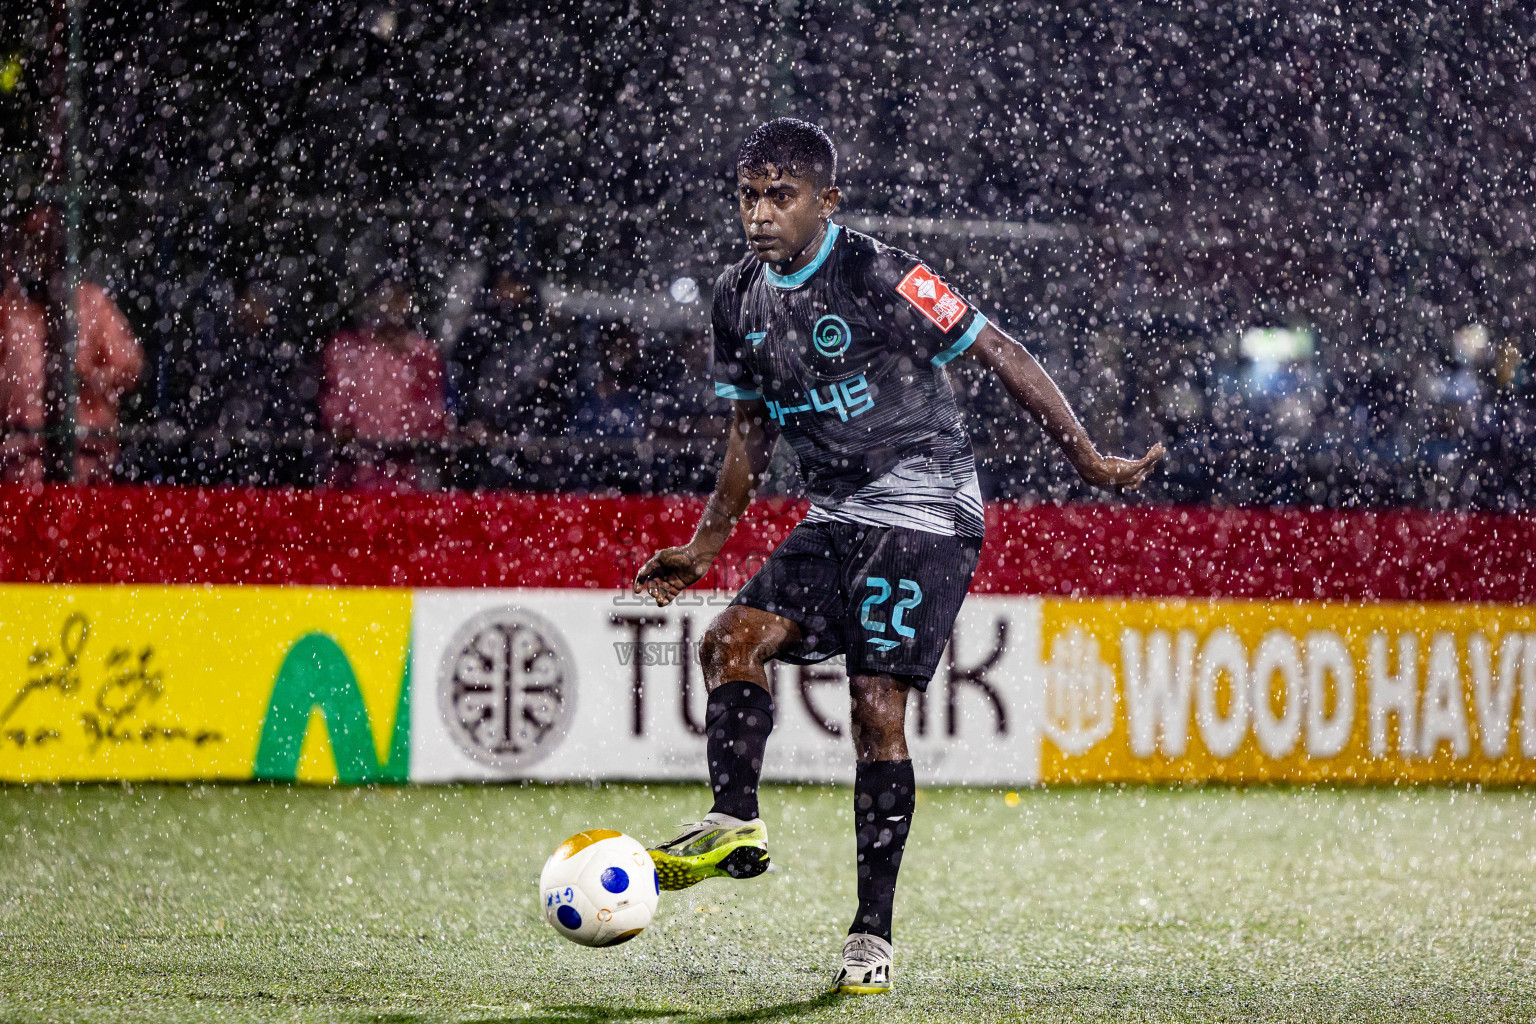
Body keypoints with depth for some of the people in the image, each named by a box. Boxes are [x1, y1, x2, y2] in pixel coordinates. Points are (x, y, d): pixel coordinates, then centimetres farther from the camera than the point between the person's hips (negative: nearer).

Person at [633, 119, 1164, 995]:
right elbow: (753, 428, 18)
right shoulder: (741, 299, 5)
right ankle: (734, 823, -19)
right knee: (732, 641, -12)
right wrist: (705, 547, 16)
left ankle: (875, 932, -9)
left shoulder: (880, 277, -16)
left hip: (924, 514, -7)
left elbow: (999, 353, -11)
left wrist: (1088, 458, -11)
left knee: (877, 706, -12)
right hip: (837, 519, 7)